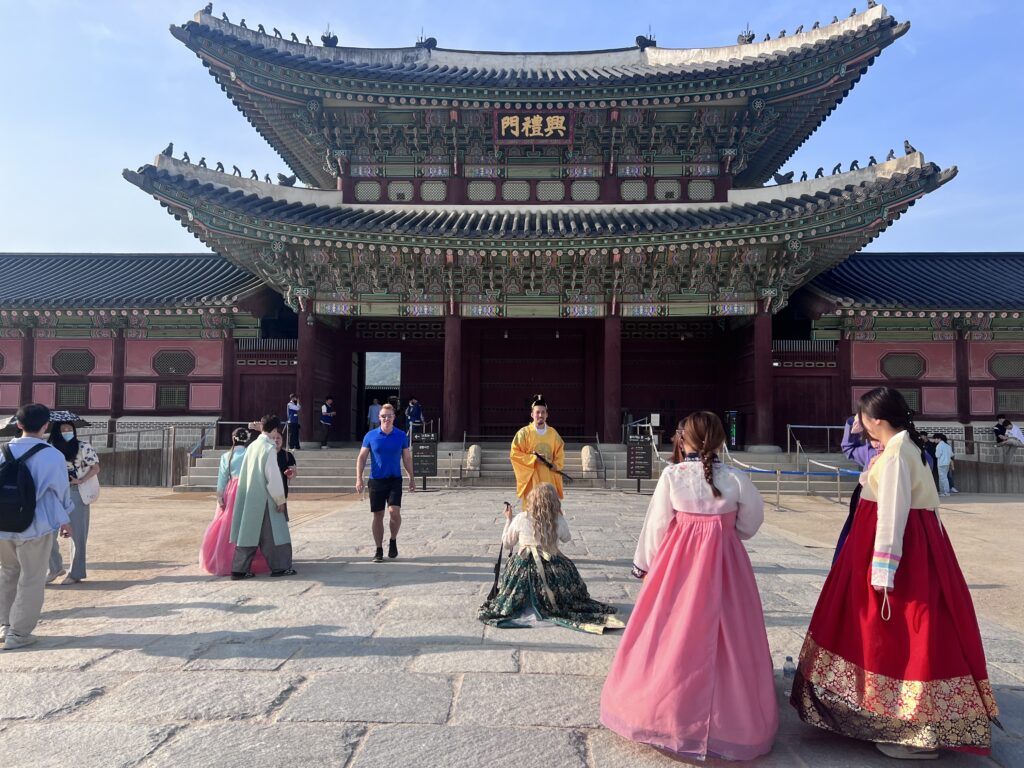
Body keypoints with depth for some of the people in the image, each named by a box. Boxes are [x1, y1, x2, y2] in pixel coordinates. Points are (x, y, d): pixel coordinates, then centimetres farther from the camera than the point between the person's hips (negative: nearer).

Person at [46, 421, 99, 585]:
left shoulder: (83, 447, -5)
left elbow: (95, 468, -3)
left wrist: (81, 480, -15)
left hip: (76, 494, -4)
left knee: (76, 534, 2)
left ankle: (76, 573, 10)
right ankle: (55, 568, 20)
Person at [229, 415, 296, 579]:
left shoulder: (252, 446, 8)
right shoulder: (269, 448, -15)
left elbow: (245, 473, 15)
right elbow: (273, 476, -17)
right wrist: (280, 500, -10)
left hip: (249, 498, 8)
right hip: (263, 498, -7)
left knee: (248, 532, 11)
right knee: (273, 532, 3)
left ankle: (240, 569, 14)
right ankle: (280, 567, 9)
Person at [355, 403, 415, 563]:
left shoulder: (401, 436, 1)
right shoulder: (371, 436, -1)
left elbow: (407, 458, 10)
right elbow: (361, 458, 3)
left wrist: (412, 478, 9)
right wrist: (359, 479, -5)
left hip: (394, 480, 0)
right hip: (376, 480, 0)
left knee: (394, 511, -16)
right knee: (378, 516, 5)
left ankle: (393, 541, 10)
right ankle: (379, 550, 18)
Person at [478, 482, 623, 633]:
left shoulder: (520, 519, -10)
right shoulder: (559, 520, -7)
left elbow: (506, 543, 3)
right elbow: (567, 538, 15)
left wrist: (508, 519, 15)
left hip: (523, 567, 0)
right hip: (551, 567, 0)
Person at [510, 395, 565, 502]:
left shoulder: (553, 433, 9)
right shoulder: (524, 433, -3)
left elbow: (560, 453, 17)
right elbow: (514, 453, -3)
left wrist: (556, 465, -2)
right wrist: (533, 458, -11)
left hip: (549, 478, 3)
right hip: (531, 477, -3)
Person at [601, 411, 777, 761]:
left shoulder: (671, 475, -10)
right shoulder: (736, 479, -7)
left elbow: (657, 525, -4)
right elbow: (750, 524, 6)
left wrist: (645, 565, 9)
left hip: (678, 561, 0)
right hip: (724, 562, 1)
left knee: (673, 634, 12)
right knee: (722, 637, 13)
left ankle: (664, 708, 28)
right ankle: (728, 716, 26)